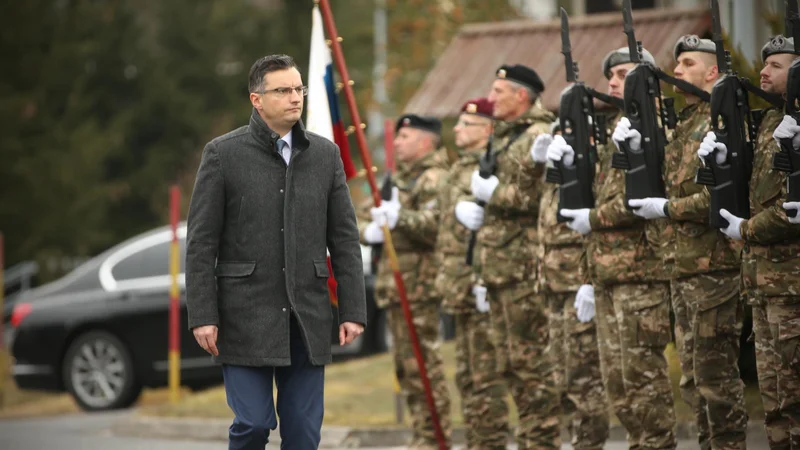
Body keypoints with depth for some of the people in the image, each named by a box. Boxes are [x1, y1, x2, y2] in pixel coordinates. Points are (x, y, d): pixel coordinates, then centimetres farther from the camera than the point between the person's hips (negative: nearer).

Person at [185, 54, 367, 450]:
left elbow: (344, 238, 9)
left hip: (307, 320, 3)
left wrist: (353, 310, 2)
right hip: (246, 318, -3)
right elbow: (201, 243, -3)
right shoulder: (223, 154, -2)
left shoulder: (325, 154, 8)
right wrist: (202, 316, -9)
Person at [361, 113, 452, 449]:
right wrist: (369, 231, 0)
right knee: (406, 367, 13)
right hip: (396, 283, 10)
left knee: (422, 364, -10)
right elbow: (372, 222, 23)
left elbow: (437, 229, -21)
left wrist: (401, 219, -32)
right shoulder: (402, 178, 22)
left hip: (419, 283, -10)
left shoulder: (433, 179, -10)